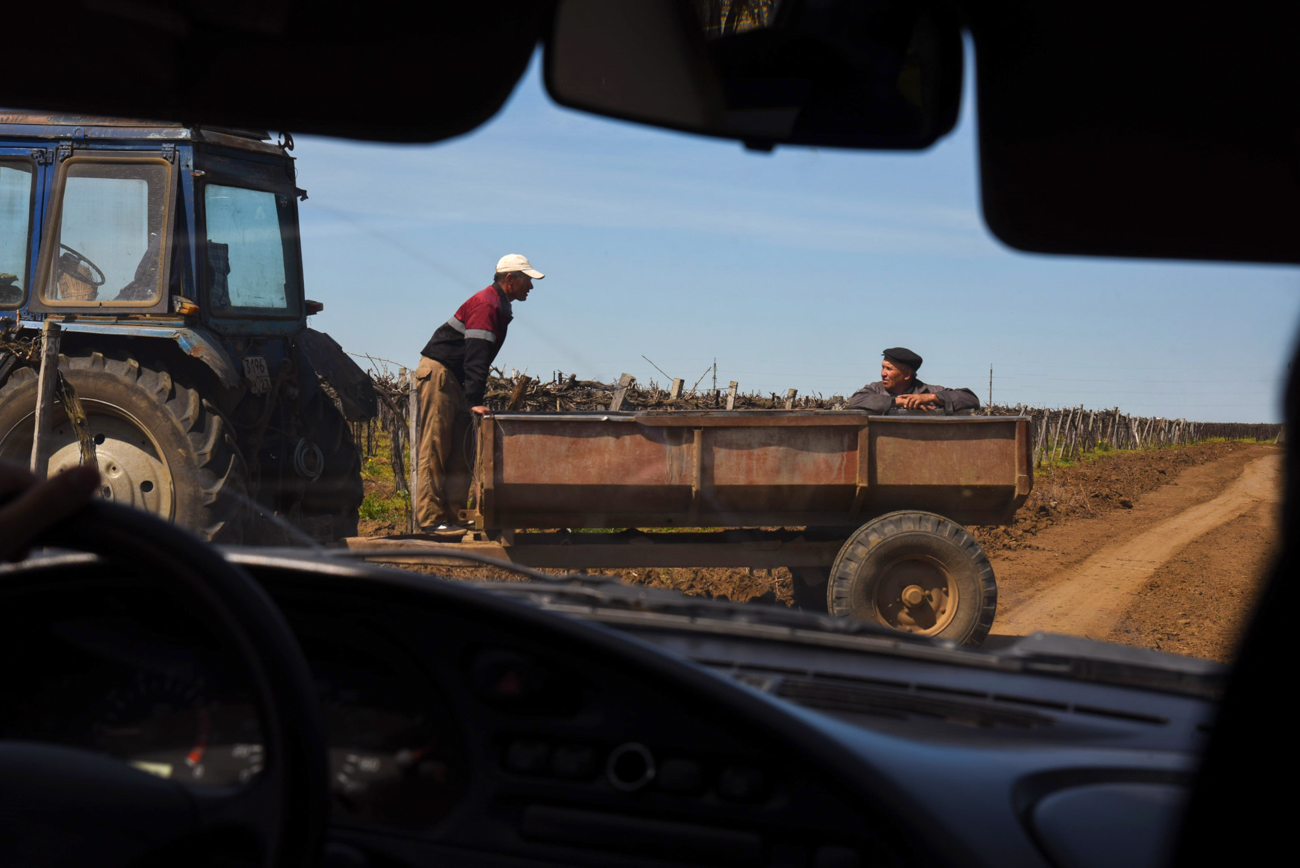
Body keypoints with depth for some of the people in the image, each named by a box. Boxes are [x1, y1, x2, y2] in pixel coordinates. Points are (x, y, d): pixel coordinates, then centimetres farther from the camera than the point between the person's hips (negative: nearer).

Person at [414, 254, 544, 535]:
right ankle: (431, 519, -11)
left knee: (460, 453, 8)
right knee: (435, 449, -10)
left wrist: (476, 397, 13)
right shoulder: (486, 305, -17)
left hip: (455, 381, 10)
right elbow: (475, 357, -26)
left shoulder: (498, 306, 15)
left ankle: (450, 516, 9)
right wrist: (475, 401, -33)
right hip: (438, 374, -10)